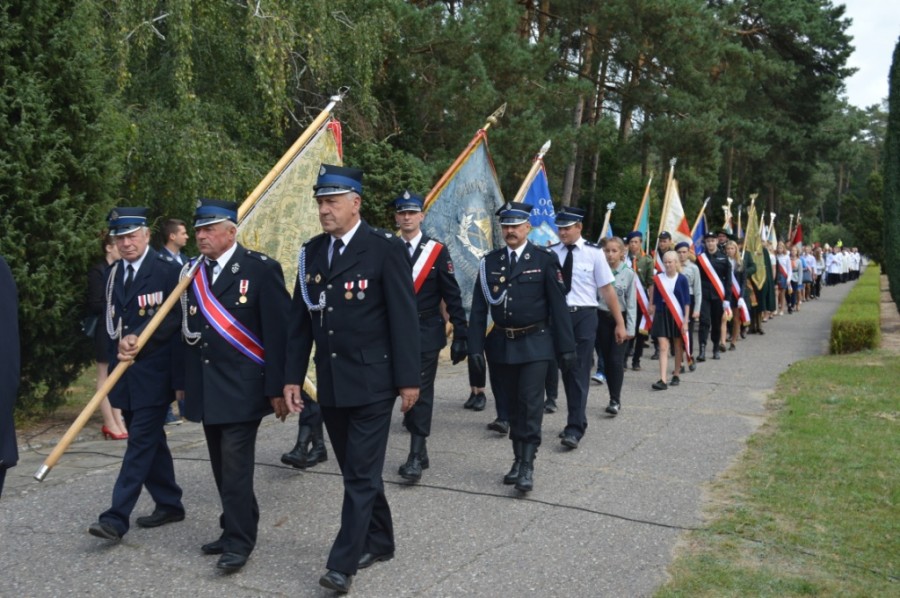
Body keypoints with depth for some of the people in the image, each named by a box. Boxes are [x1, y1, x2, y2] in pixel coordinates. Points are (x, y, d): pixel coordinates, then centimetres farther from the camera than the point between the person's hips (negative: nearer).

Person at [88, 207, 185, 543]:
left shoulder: (166, 272, -7)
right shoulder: (115, 273, 12)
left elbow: (172, 319, -11)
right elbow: (111, 319, 11)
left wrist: (138, 340, -18)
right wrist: (121, 343, -8)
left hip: (153, 373, -7)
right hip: (125, 372, 7)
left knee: (141, 442, -6)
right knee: (150, 441, 14)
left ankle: (117, 518, -6)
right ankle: (169, 505, 26)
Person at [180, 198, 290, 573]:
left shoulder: (260, 269, -9)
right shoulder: (192, 272, 10)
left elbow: (278, 332, -11)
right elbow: (188, 330, 15)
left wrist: (277, 388, -14)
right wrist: (182, 383, 13)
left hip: (241, 388, -6)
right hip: (205, 389, 6)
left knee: (236, 465, -6)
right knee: (223, 466, 13)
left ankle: (240, 541, 5)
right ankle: (236, 530, 26)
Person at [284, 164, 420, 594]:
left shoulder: (385, 249, -10)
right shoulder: (311, 252, 7)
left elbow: (404, 318, -10)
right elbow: (300, 320, 10)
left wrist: (408, 378, -11)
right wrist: (292, 376, 6)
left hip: (371, 382, -6)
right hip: (330, 383, 6)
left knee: (362, 474, -2)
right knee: (355, 471, 15)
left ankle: (342, 563, 5)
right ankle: (378, 542, 31)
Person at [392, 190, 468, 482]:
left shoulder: (437, 251, -2)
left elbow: (452, 295, -2)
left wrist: (460, 334, -4)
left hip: (426, 334, -3)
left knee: (421, 392, -5)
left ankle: (415, 457, -3)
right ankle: (420, 450, 28)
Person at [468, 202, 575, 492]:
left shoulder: (545, 259, -4)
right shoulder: (489, 262, 4)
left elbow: (558, 305, -5)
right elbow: (479, 307, 2)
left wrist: (566, 347, -6)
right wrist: (476, 346, -5)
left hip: (535, 344, -3)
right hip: (501, 345, 3)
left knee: (531, 404, -7)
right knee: (513, 404, 12)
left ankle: (527, 465, -1)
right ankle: (518, 459, 23)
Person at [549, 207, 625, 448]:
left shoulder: (594, 253, -5)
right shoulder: (552, 253, 2)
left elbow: (608, 289, -3)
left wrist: (620, 323, -2)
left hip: (584, 316, -3)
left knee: (579, 372, -3)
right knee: (567, 369, 13)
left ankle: (575, 428, 2)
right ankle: (577, 420, 30)